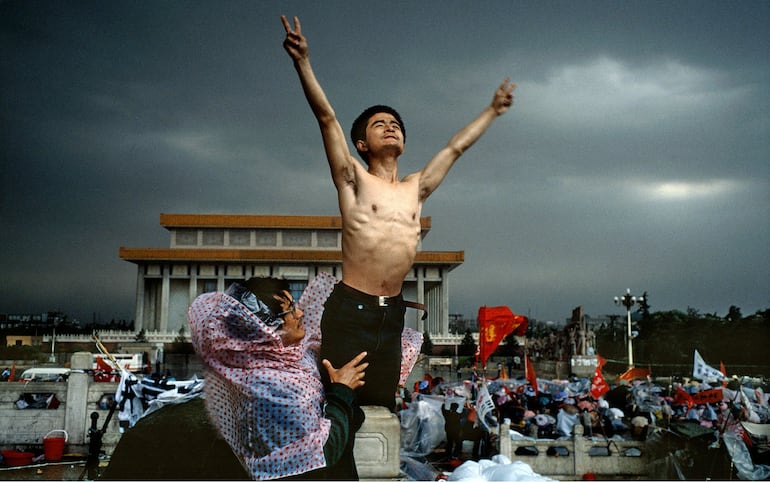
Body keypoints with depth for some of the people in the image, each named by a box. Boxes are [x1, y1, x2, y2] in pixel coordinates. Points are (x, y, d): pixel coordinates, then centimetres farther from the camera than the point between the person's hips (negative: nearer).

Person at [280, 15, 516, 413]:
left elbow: (456, 146, 25)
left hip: (391, 313, 5)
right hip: (350, 309, -5)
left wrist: (493, 110, 35)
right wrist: (303, 62, -15)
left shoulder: (416, 189, 16)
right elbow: (327, 117, -7)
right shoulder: (354, 180, 4)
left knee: (380, 406, 9)